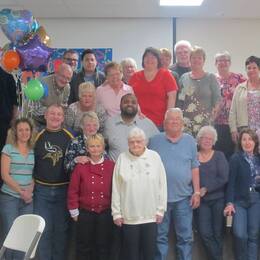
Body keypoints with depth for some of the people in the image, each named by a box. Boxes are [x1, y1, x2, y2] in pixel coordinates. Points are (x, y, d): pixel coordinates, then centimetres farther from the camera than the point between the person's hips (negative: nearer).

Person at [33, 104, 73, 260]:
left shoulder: (69, 137, 0)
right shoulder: (38, 136, 3)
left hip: (63, 190, -1)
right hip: (42, 190, 1)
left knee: (61, 228, 7)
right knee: (43, 228, 5)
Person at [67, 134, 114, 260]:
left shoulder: (111, 166, -2)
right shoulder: (81, 166, -4)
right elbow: (73, 191, -1)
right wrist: (74, 212, -1)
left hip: (105, 214, 1)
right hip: (85, 214, 0)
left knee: (103, 247, 11)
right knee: (84, 247, 10)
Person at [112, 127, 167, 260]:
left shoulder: (154, 157, -1)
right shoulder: (122, 158, -2)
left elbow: (162, 184, 1)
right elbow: (116, 188, 0)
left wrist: (160, 210, 1)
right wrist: (116, 213, 0)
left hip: (150, 215, 1)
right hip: (128, 216, 0)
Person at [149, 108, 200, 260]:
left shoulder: (190, 141, 5)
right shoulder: (155, 141, 2)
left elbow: (195, 168, 5)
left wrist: (197, 192, 0)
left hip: (184, 197, 1)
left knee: (186, 236, 7)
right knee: (160, 236, 8)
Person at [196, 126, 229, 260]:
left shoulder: (219, 156, 0)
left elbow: (223, 178, -9)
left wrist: (206, 189, -13)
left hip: (218, 199, -1)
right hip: (202, 201, 1)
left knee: (217, 233, 5)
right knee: (205, 233, -3)